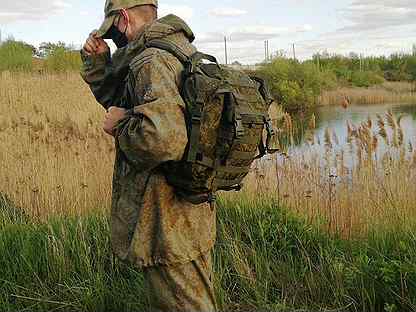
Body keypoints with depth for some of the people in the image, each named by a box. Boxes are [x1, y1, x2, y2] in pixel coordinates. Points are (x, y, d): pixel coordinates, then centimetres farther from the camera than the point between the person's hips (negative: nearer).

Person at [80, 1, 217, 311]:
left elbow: (162, 139, -37)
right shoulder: (182, 51, 12)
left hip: (168, 224, -10)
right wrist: (97, 60, 9)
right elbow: (115, 96, 25)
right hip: (192, 213, 10)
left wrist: (120, 123, -18)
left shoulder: (152, 61, -20)